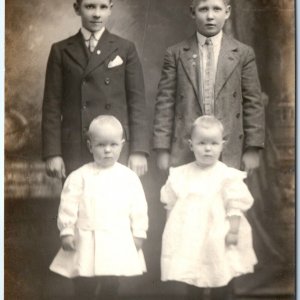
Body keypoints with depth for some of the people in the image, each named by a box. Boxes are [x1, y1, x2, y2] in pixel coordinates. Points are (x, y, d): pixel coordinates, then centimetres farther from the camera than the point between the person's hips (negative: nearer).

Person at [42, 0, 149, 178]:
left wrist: (139, 151, -5)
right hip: (75, 151, 0)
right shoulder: (61, 51, 8)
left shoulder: (125, 49, 7)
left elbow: (137, 102, 3)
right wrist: (52, 153, -3)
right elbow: (52, 105, 5)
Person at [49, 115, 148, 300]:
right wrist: (66, 232, -6)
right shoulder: (80, 177, -2)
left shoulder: (129, 177, 3)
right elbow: (68, 206, -2)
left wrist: (139, 233, 2)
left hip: (118, 243, 1)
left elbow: (138, 208, 5)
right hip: (87, 243, -1)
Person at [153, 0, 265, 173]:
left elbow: (253, 103, 5)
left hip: (228, 153, 0)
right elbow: (165, 103, 4)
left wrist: (253, 149, 1)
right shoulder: (176, 54, 6)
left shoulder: (243, 53, 6)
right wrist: (162, 149, -1)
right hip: (185, 152, 0)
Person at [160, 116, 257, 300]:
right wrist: (171, 230, 7)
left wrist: (234, 231, -15)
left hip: (220, 242, -2)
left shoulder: (228, 176, -6)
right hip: (189, 241, 3)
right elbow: (171, 205, 10)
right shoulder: (180, 175, 3)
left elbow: (235, 206, -8)